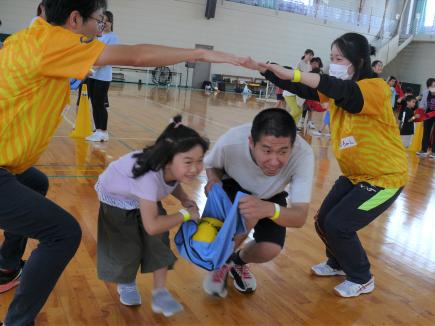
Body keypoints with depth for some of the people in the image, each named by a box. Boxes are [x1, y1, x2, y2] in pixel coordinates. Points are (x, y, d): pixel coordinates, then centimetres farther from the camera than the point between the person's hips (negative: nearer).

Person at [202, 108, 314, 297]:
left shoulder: (303, 154, -39)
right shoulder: (230, 142, -38)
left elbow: (300, 217, -40)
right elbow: (211, 165, -12)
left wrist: (270, 209, -62)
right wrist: (213, 180, -36)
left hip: (271, 197, 1)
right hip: (233, 185, -1)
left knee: (271, 250, -19)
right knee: (246, 217, -33)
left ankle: (239, 261, 19)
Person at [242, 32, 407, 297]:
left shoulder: (377, 88, -23)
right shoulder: (337, 89, 0)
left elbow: (342, 91, -42)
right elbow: (301, 89, -7)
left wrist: (293, 73, -50)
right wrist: (263, 69, -17)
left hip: (384, 177, -7)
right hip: (354, 175, 7)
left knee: (338, 225, -10)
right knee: (324, 221, 6)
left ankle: (362, 280, 15)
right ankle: (338, 264, 36)